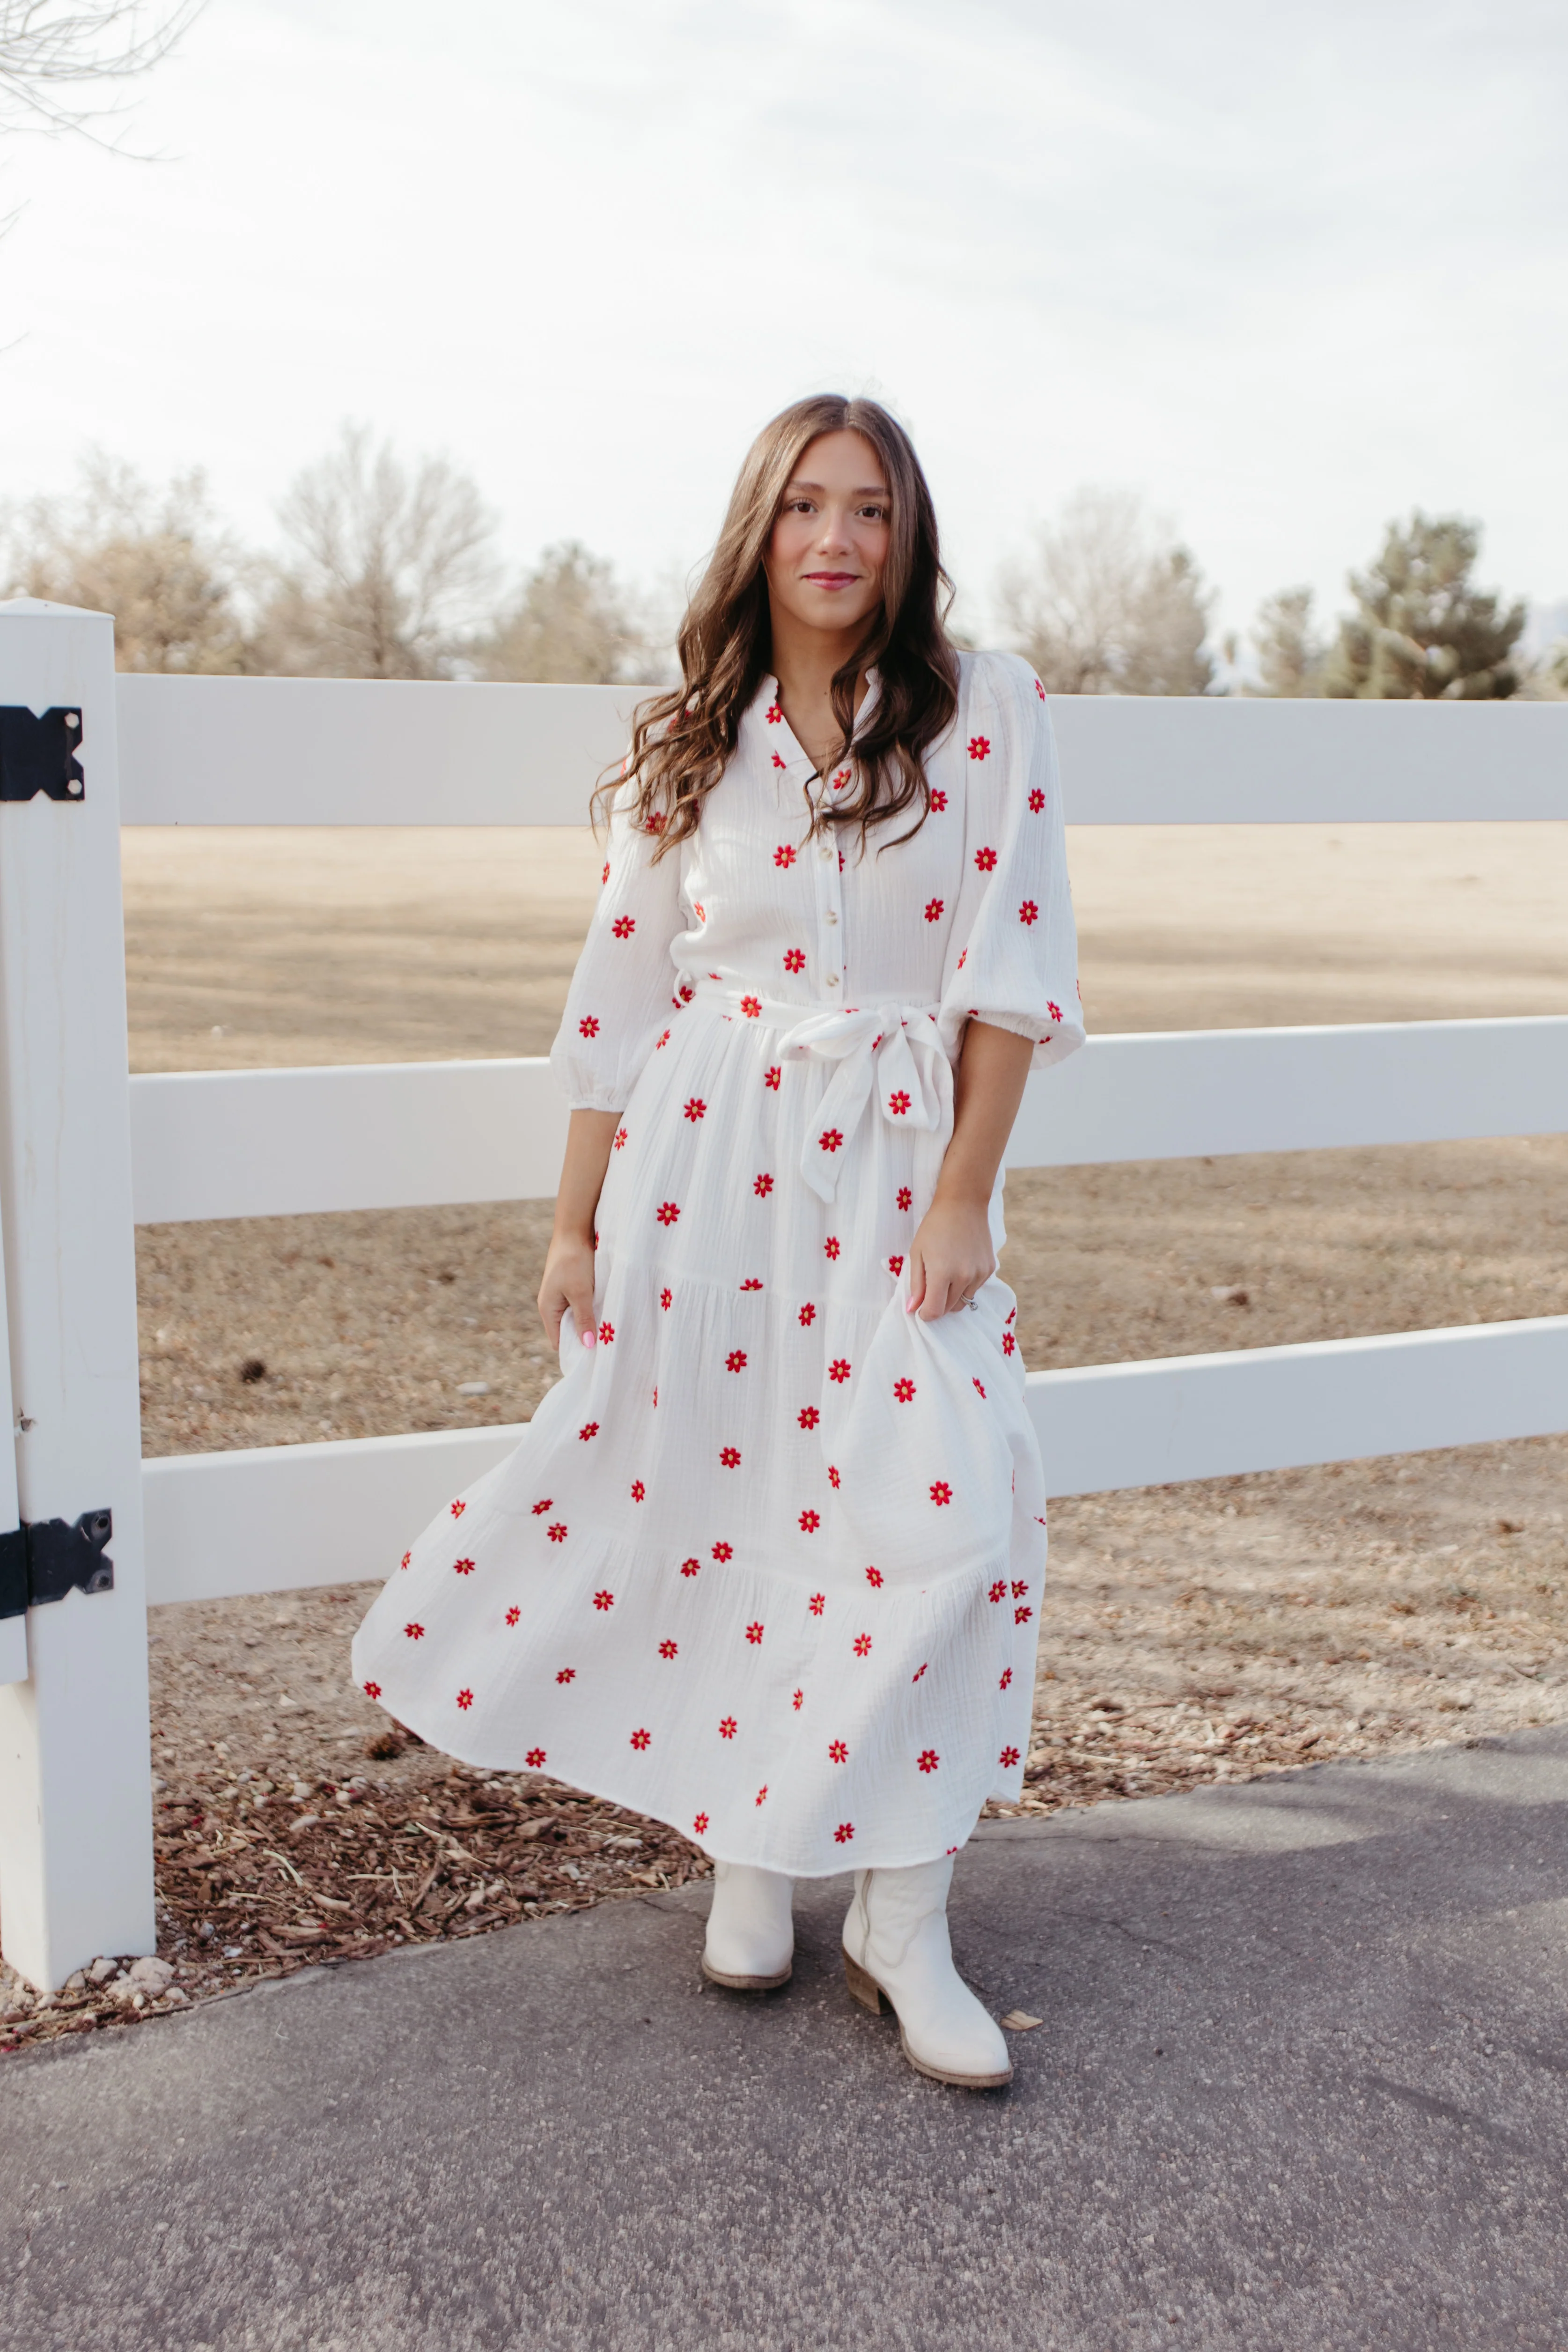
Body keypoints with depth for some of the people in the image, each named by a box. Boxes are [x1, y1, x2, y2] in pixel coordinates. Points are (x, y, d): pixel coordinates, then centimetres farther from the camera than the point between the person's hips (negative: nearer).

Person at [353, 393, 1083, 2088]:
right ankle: (744, 1852, 28)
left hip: (897, 1163, -1)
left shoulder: (990, 712, 0)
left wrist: (964, 1195, -8)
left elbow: (1009, 968, -3)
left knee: (947, 1511, -10)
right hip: (706, 1160, 2)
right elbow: (620, 995, 7)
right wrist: (574, 1223, 7)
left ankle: (902, 1917, 5)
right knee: (705, 1495, 6)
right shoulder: (688, 744, 5)